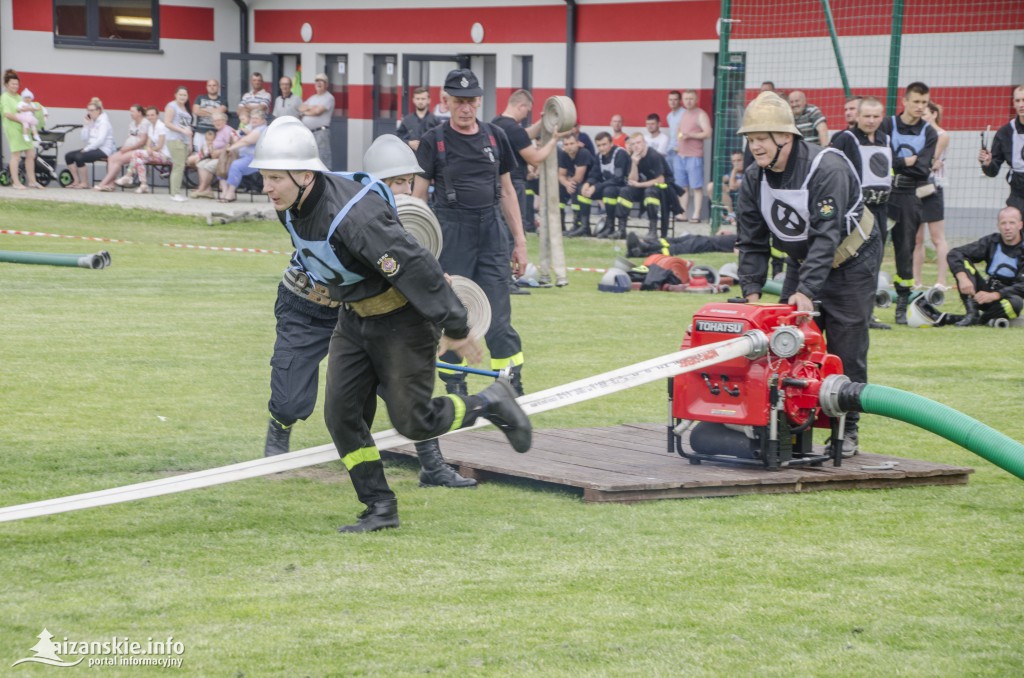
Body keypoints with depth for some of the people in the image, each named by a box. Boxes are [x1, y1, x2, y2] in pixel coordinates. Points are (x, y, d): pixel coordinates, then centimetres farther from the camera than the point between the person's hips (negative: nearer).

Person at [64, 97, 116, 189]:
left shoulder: (104, 122, -9)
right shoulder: (92, 122, 13)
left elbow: (100, 140, -20)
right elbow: (84, 138, 8)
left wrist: (87, 149, -19)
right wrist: (86, 124, 0)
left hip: (103, 150, -9)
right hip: (92, 148, 9)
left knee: (79, 157, -29)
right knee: (68, 155, -1)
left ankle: (85, 183, -17)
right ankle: (76, 181, 1)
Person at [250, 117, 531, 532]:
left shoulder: (355, 217, -35)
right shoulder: (291, 207, -8)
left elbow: (417, 269, -30)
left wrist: (454, 329, -24)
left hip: (402, 318, -8)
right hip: (354, 319, 8)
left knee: (412, 421, -4)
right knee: (341, 415, -1)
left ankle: (491, 403, 20)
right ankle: (380, 509, 9)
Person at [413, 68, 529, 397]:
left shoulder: (495, 137, 9)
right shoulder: (434, 141, -1)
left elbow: (506, 191, 15)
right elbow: (417, 195, 0)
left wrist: (520, 241, 12)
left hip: (491, 232, 2)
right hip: (451, 231, -2)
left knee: (499, 318, -2)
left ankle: (514, 391, 2)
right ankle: (455, 389, 12)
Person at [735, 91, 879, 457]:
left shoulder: (827, 169, -30)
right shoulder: (755, 178, -10)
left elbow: (827, 236, -36)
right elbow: (751, 241, -6)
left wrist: (806, 291, -43)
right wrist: (751, 292, -18)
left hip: (849, 263, -6)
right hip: (801, 262, 6)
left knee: (845, 352, -4)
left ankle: (846, 430, 6)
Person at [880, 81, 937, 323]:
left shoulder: (929, 133, 8)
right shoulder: (887, 126, 3)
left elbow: (922, 168, -4)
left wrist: (895, 163, -7)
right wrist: (907, 162, -8)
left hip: (910, 197, 2)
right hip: (883, 194, -1)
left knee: (905, 249, 2)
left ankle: (903, 304, 8)